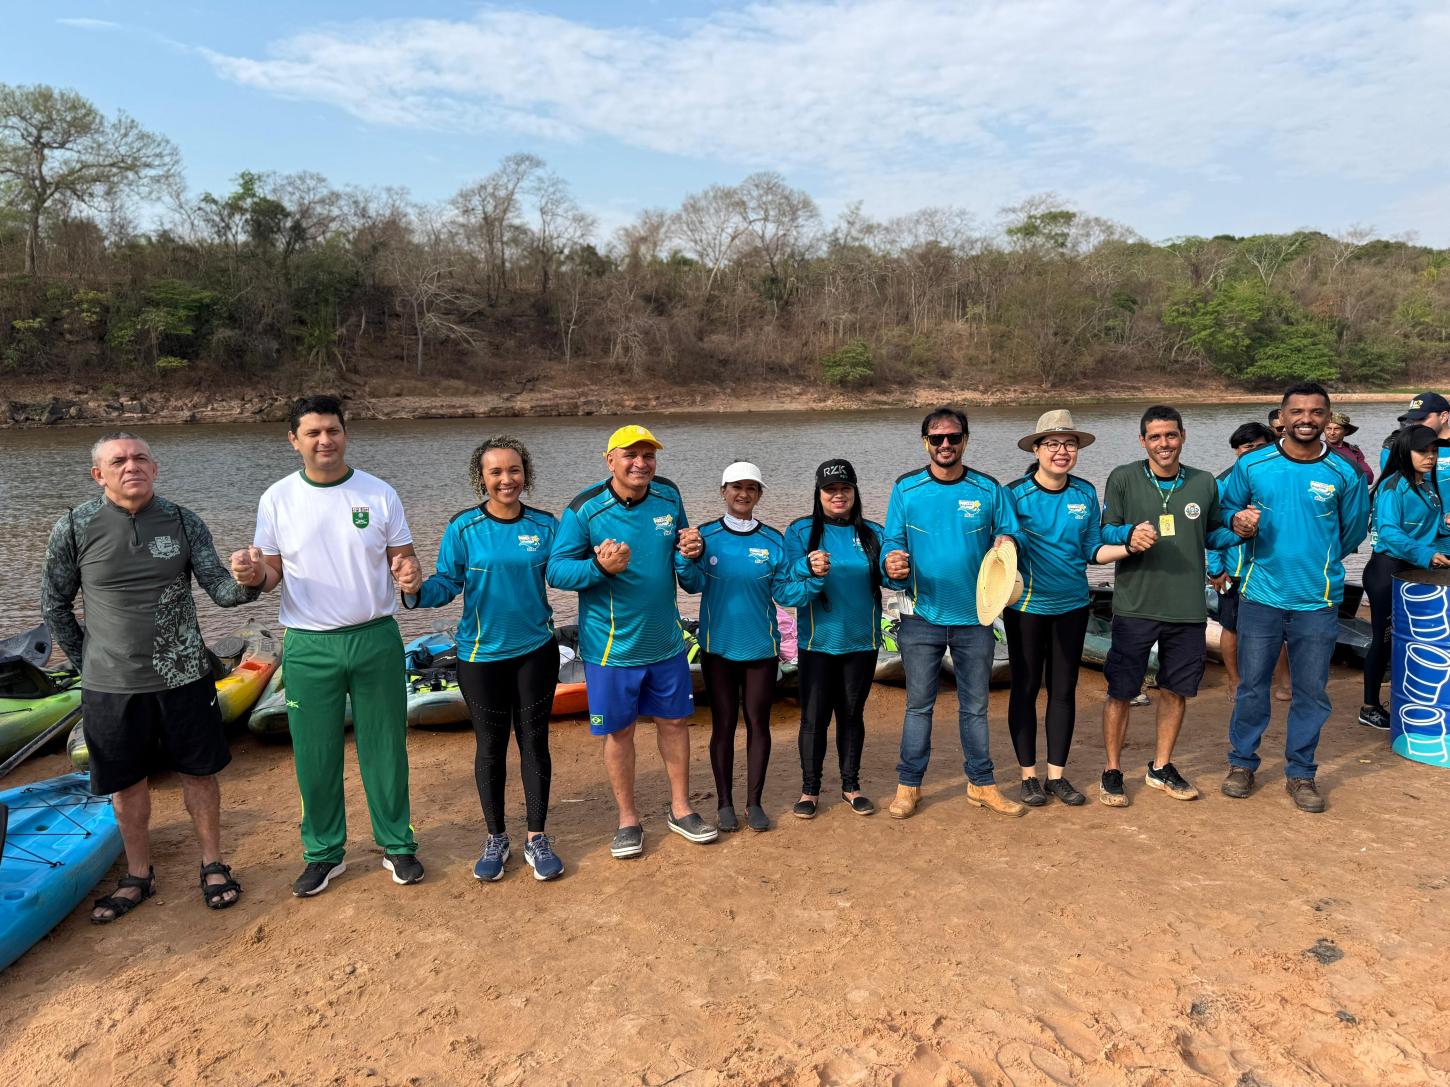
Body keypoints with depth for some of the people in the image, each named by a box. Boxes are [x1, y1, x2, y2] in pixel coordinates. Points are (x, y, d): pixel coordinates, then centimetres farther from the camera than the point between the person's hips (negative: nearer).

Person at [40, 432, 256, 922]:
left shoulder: (182, 522, -4)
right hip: (111, 686, 0)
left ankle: (213, 865, 28)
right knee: (128, 782, 13)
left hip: (184, 676, 0)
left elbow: (219, 589, -7)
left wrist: (246, 584, -29)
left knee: (199, 772, 10)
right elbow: (54, 605, 5)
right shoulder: (74, 528, -7)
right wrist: (87, 661, 4)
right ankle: (139, 876, 32)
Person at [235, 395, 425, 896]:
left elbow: (403, 559, 3)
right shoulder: (277, 498, 0)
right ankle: (324, 853, 28)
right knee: (314, 756, 9)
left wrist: (411, 574, -20)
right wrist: (253, 574, -19)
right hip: (308, 646, 1)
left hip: (376, 639, 0)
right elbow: (272, 572, 4)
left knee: (385, 748, 10)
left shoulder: (380, 494, -1)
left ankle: (397, 845, 26)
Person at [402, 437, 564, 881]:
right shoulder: (464, 528, -7)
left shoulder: (544, 525, -2)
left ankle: (537, 838, 24)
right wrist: (417, 591, -29)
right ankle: (496, 838, 29)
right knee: (490, 746, 10)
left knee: (534, 742, 8)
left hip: (536, 650, 1)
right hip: (482, 655, -1)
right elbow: (447, 582, -9)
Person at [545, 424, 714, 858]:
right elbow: (556, 570, -13)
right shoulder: (584, 509, -15)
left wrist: (691, 550, -9)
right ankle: (628, 820, 28)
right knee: (618, 731, 9)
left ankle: (680, 809, 34)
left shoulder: (668, 496, 0)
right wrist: (599, 567, -31)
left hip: (665, 640, 4)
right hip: (611, 646, -4)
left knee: (674, 720, 15)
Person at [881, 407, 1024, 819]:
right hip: (922, 617, -1)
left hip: (974, 617, 1)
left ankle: (982, 784, 27)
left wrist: (1007, 545, -20)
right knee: (918, 705, 9)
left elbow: (1011, 534, 4)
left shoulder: (989, 490, 0)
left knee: (974, 706, 13)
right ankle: (909, 785, 20)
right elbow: (892, 543, -2)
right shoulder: (905, 490, -2)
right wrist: (892, 565, -24)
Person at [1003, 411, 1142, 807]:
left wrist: (1129, 547, -11)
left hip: (1072, 605, 4)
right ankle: (1029, 775, 18)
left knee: (1064, 689, 10)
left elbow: (1092, 549, 5)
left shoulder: (1086, 493, 2)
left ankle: (1057, 775, 23)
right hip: (1026, 606, -4)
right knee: (1026, 689, 5)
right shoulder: (1016, 493, -10)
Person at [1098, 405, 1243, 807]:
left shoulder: (1205, 483, 5)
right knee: (1120, 691, 1)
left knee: (1176, 690, 13)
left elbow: (1211, 535, 15)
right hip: (1135, 605, -3)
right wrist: (1130, 540, -22)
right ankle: (1112, 771, 18)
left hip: (1188, 607, 3)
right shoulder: (1123, 479, -4)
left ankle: (1161, 767, 32)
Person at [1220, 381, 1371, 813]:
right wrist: (1237, 521, -12)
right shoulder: (1252, 465, -2)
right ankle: (1242, 763, 24)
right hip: (1261, 597, 0)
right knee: (1252, 685, 8)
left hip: (1318, 602, 1)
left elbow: (1354, 530, 13)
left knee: (1312, 692, 8)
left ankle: (1300, 773, 24)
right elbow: (1228, 507, 9)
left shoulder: (1343, 474, -1)